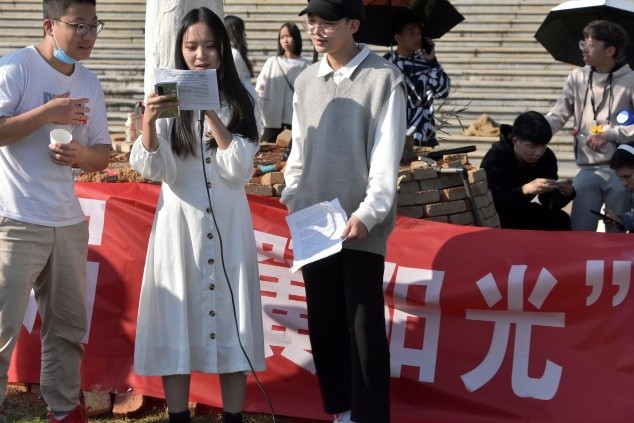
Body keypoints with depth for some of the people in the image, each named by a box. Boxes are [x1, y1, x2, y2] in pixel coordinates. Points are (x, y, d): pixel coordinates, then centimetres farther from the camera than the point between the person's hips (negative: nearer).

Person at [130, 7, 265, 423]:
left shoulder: (242, 98, 1)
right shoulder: (169, 97, -1)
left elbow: (240, 170, -8)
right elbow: (153, 170, -7)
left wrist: (212, 114, -18)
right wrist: (148, 120, -24)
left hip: (228, 222, 0)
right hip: (179, 220, 0)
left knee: (229, 316, 4)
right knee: (177, 317, 3)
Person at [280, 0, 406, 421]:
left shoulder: (384, 78, -6)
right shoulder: (305, 81, 10)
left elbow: (387, 153, -10)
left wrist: (368, 213, -17)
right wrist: (293, 200, 4)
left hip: (360, 226, -5)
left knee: (365, 326, -2)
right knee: (324, 321, 11)